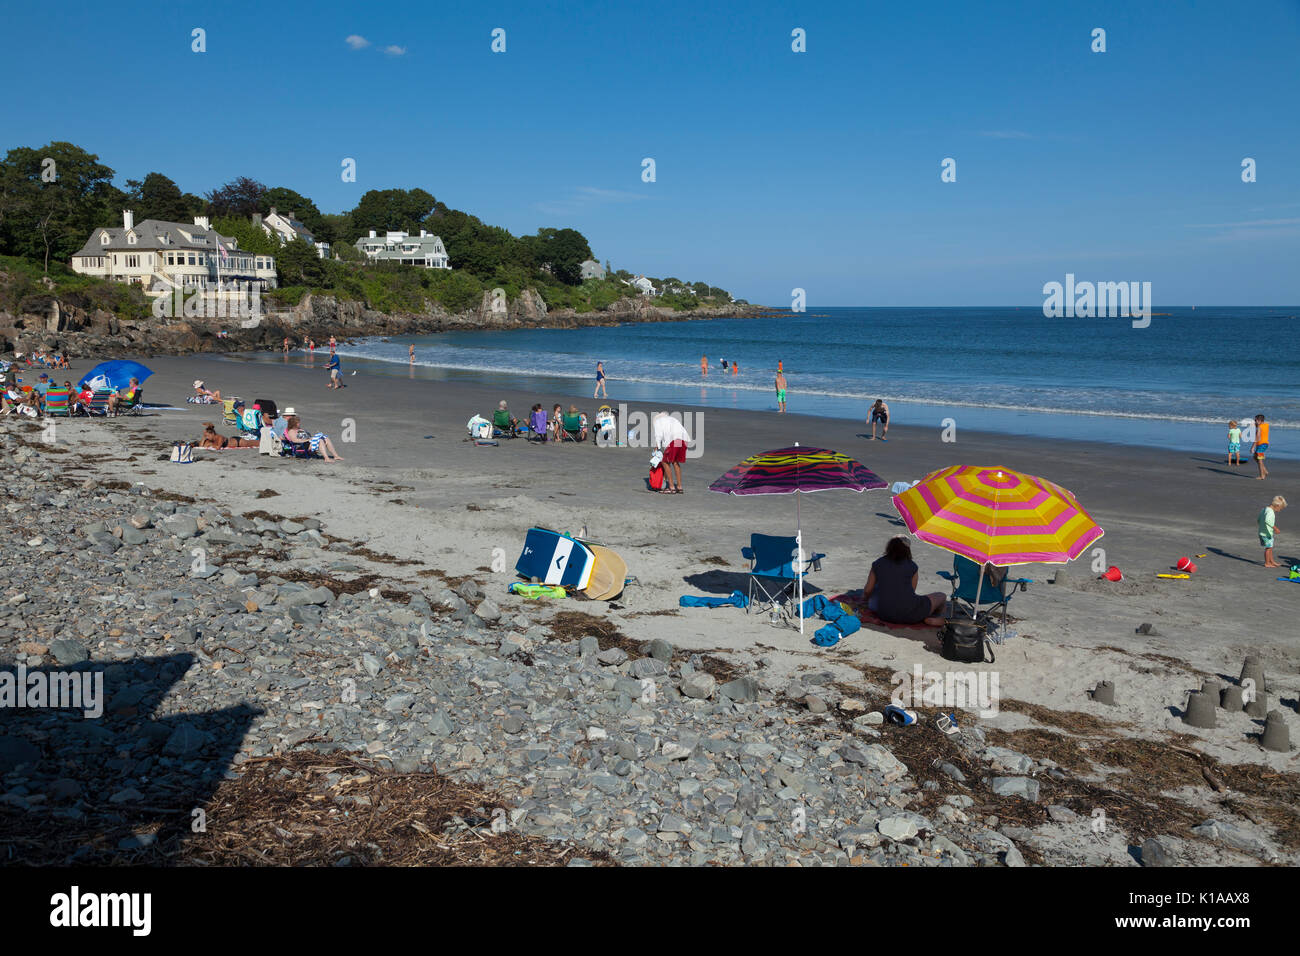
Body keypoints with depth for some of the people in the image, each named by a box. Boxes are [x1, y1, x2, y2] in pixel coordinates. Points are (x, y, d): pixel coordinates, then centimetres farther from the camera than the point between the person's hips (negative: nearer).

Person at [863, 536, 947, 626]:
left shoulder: (877, 564, 10)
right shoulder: (912, 566, 6)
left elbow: (867, 591, 11)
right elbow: (912, 591, 12)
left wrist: (864, 598, 34)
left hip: (885, 616, 1)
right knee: (941, 596, 19)